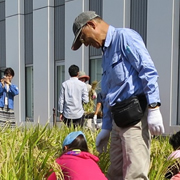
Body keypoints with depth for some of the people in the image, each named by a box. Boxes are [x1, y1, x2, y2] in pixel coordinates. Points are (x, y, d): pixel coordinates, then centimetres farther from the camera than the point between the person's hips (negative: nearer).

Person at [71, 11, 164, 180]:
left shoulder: (124, 36, -3)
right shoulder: (107, 52, 25)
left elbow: (148, 71, -15)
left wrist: (153, 108, -21)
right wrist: (106, 128, 25)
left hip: (135, 115, -10)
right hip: (118, 118, 10)